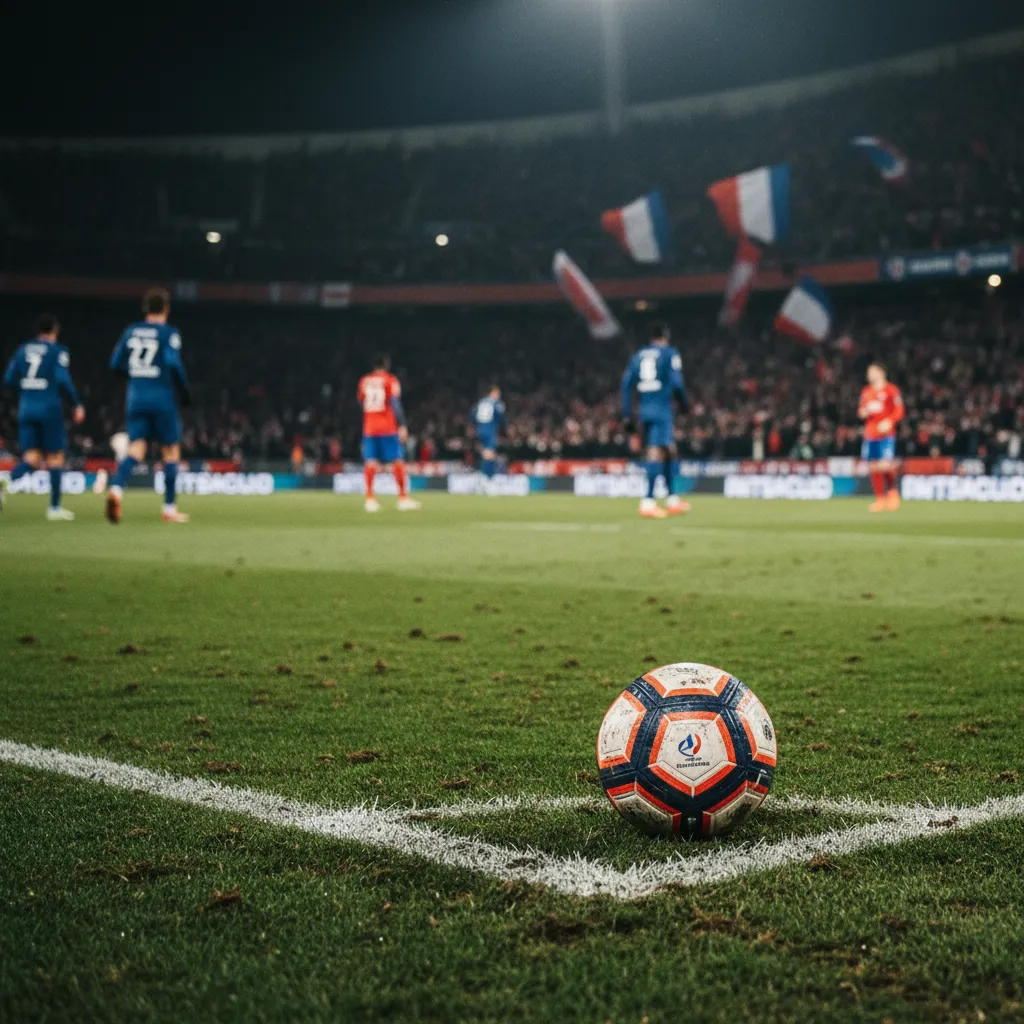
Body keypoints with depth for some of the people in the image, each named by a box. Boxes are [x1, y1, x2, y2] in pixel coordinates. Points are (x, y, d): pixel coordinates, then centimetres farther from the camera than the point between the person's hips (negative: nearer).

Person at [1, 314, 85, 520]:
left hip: (25, 409, 4)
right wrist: (77, 405, -5)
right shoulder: (58, 351, -3)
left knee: (31, 458, 4)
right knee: (55, 457, 6)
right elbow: (63, 381, -13)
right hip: (49, 408, -4)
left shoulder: (22, 350, 12)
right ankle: (55, 507, 8)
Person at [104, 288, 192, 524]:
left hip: (135, 398, 4)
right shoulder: (168, 333, -6)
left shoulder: (130, 331, 8)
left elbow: (116, 364, 9)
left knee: (135, 450, 1)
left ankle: (116, 488, -28)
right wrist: (185, 392, -6)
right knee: (171, 451, 8)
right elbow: (173, 363, -17)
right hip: (162, 398, -4)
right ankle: (169, 509, 11)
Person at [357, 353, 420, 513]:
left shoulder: (364, 381, 9)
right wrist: (402, 426, -11)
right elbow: (396, 404, -10)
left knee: (370, 462, 3)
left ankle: (370, 499, -4)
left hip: (369, 428, 4)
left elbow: (361, 403, 16)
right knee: (398, 461, 1)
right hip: (388, 428, -4)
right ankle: (403, 498, 0)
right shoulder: (390, 380, -3)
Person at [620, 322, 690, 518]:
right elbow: (676, 383, -10)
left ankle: (673, 500, 22)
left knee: (669, 450, 18)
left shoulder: (638, 355, 15)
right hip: (662, 408, -6)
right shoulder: (670, 354, -1)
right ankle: (648, 502, -20)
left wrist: (627, 415, 12)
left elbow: (626, 384, 11)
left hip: (645, 410, 6)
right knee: (657, 452, -11)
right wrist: (684, 404, 7)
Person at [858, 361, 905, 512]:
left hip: (886, 434, -5)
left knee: (886, 464, -16)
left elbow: (899, 410, -4)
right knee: (873, 467, 3)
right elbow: (861, 410, 23)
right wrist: (862, 412, 0)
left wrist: (889, 421, -19)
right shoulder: (866, 392, 15)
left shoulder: (891, 390, -1)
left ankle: (892, 490, 9)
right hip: (869, 434, 5)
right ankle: (880, 499, 11)